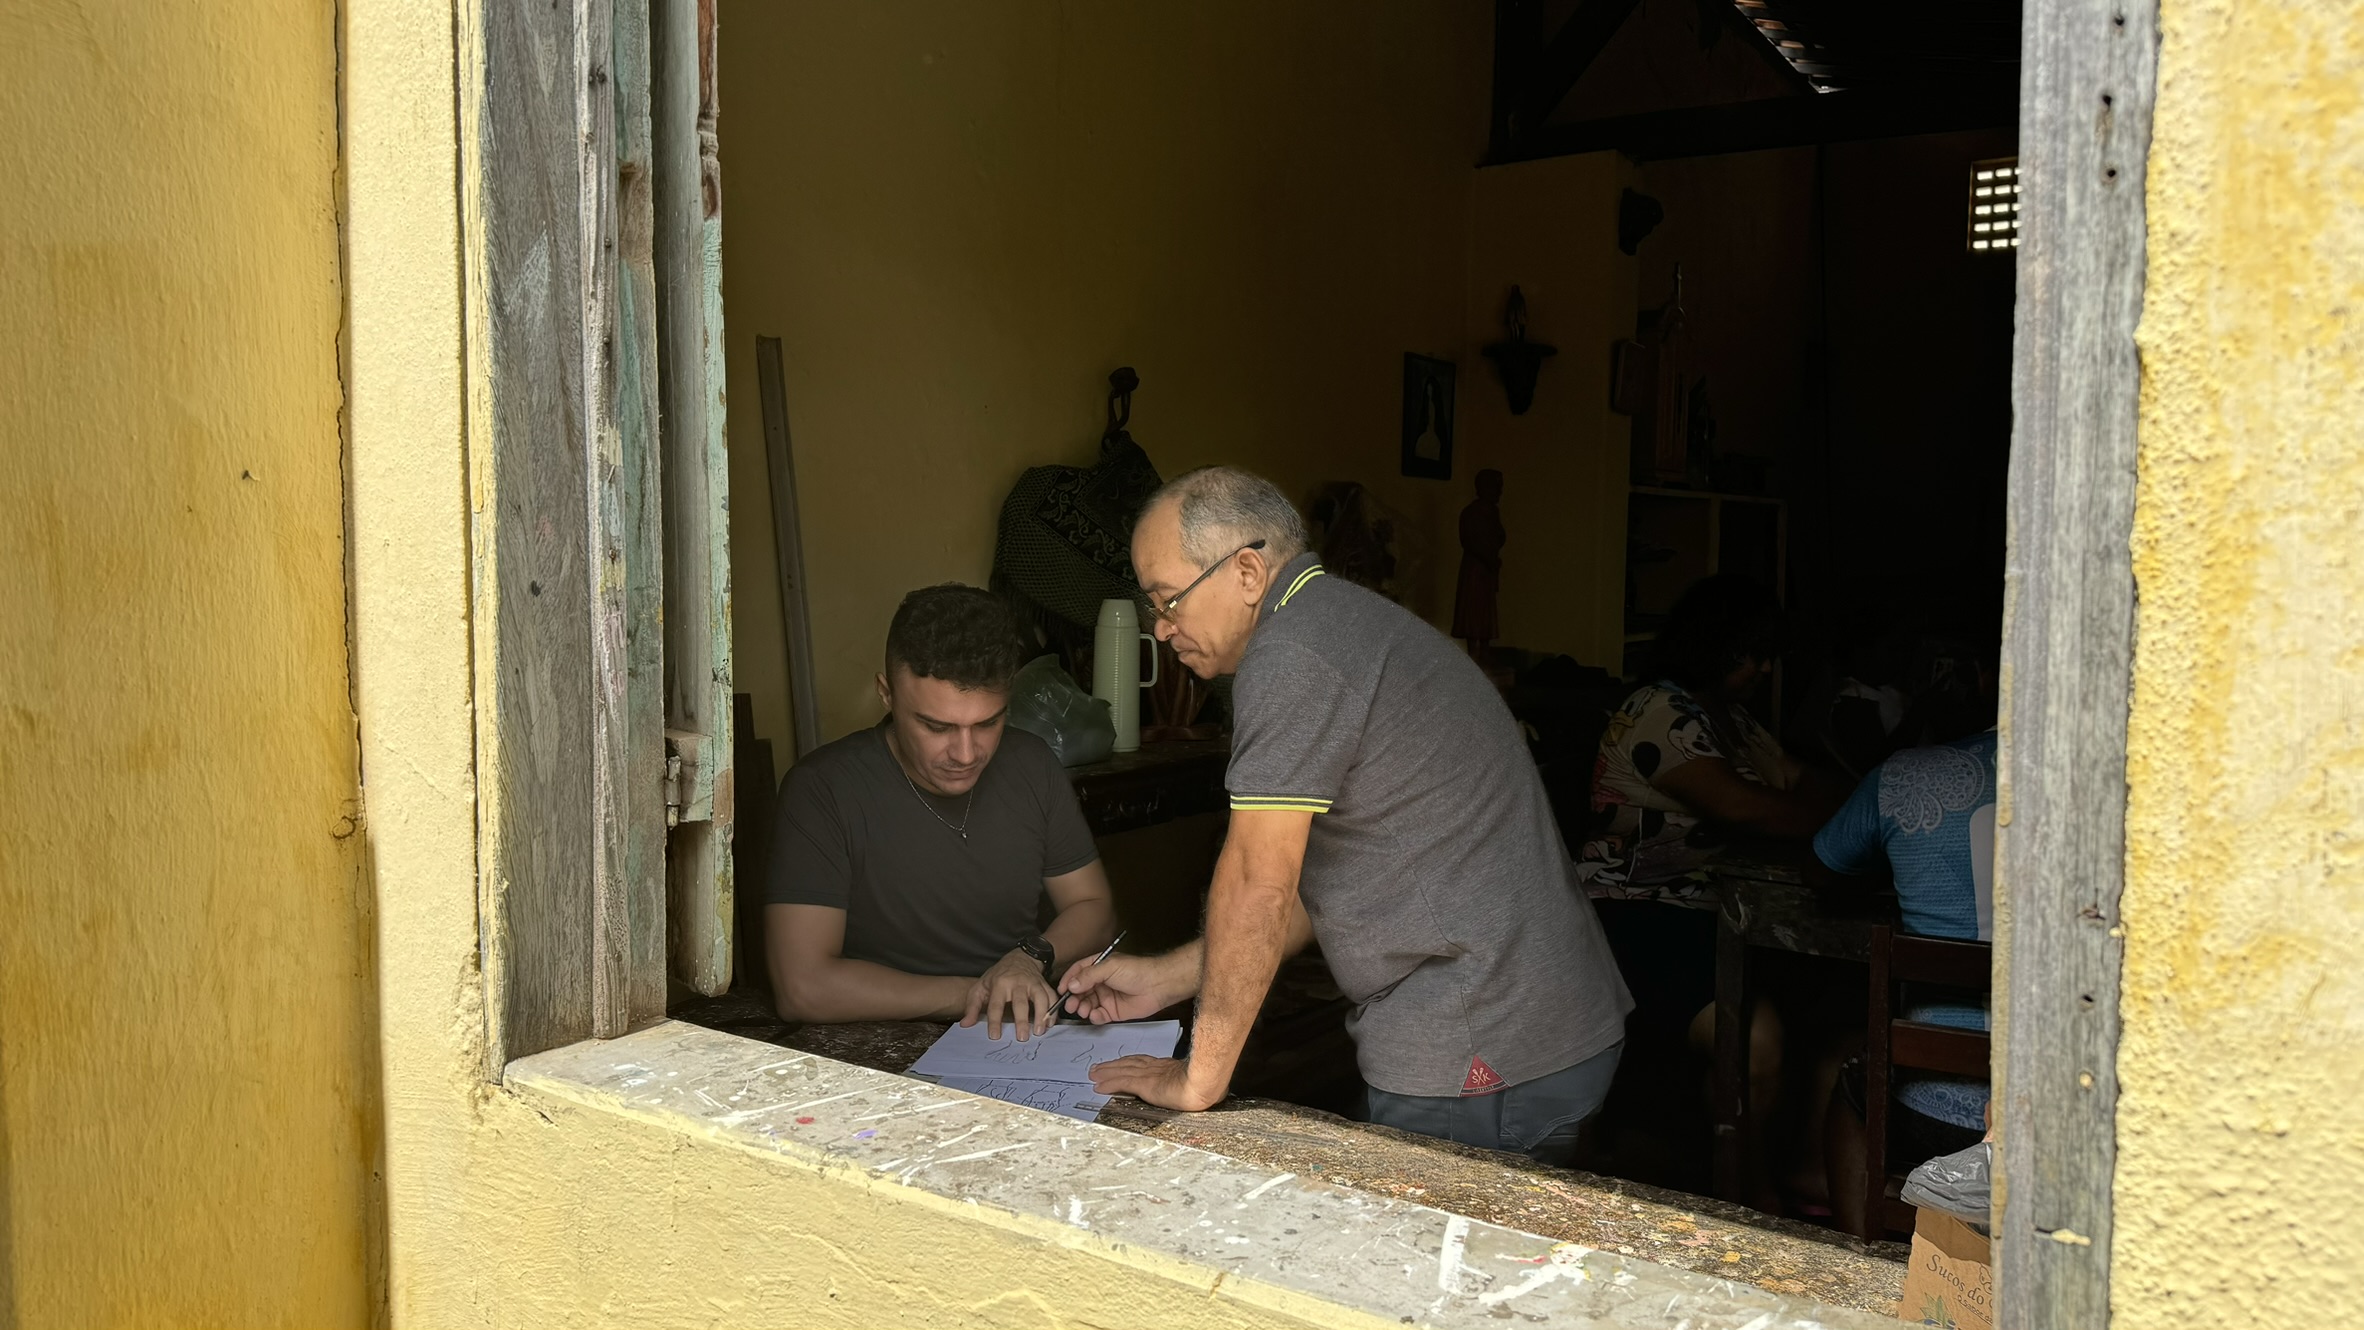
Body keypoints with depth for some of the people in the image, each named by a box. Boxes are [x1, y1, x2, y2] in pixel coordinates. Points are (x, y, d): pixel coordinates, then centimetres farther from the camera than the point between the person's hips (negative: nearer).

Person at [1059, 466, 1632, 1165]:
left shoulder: (1292, 655, -17)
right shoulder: (1344, 622, 17)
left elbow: (1258, 882, -20)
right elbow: (1308, 887, 19)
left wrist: (1198, 1080, -12)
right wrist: (1166, 979, 17)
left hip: (1478, 1061, -10)